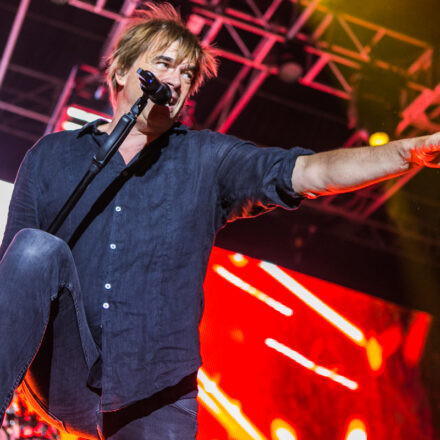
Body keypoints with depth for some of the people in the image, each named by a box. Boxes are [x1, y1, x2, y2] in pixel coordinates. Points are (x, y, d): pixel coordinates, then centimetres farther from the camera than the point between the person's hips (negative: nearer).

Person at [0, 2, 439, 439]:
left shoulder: (207, 160, 7)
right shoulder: (51, 157, 9)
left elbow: (309, 172, -6)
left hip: (155, 397, 1)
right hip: (63, 379, 0)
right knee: (38, 249, -24)